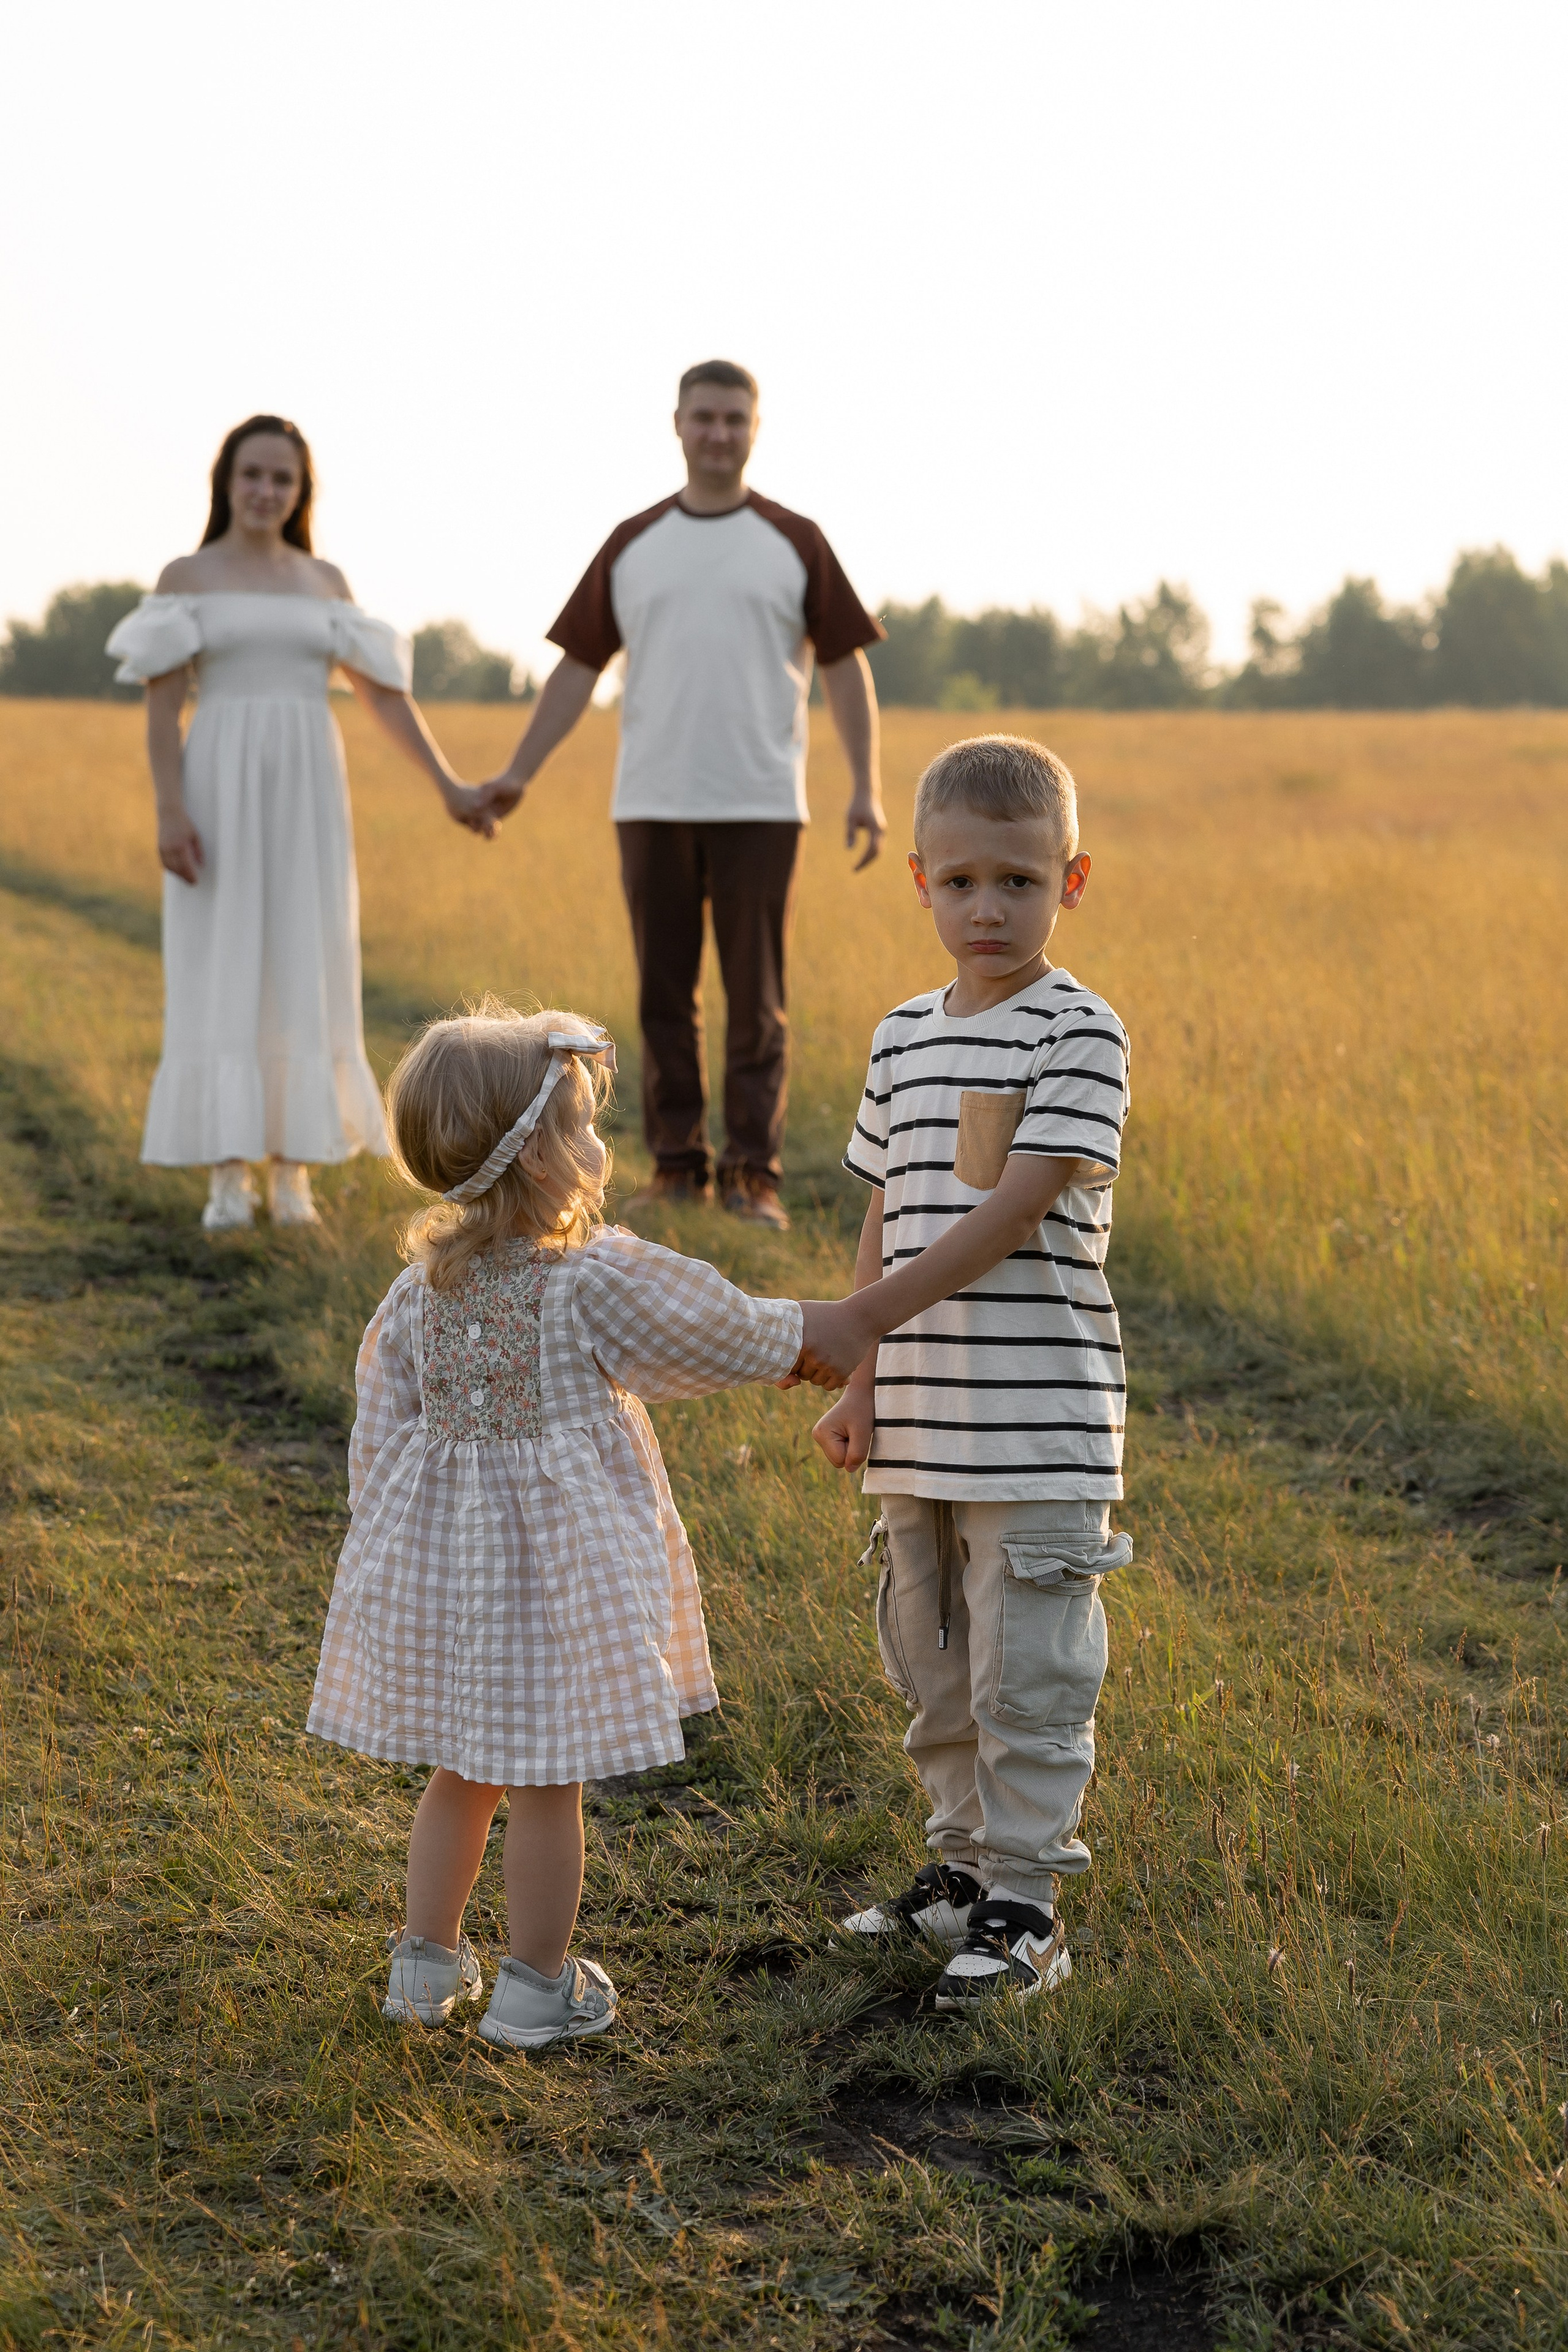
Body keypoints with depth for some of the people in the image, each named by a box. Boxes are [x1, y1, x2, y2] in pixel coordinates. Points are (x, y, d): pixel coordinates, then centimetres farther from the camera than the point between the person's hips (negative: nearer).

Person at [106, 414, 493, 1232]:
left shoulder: (324, 581, 13)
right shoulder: (183, 576, 3)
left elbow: (382, 690, 11)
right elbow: (161, 706, -3)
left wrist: (448, 785, 4)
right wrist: (170, 812, -14)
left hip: (307, 795, 3)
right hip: (221, 790, -2)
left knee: (305, 976, 0)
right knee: (220, 978, -4)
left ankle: (293, 1175, 8)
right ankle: (230, 1180, 3)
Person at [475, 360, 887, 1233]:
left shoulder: (796, 542, 2)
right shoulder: (632, 546, 8)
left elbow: (845, 666, 2)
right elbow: (578, 668, 9)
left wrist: (868, 789, -8)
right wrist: (519, 773, 0)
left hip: (759, 806, -2)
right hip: (654, 804, 2)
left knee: (756, 997, -1)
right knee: (666, 994, 5)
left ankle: (753, 1176, 5)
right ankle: (678, 1167, 13)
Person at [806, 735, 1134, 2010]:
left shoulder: (1080, 1034, -10)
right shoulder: (905, 1037, 10)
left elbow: (1014, 1212, -17)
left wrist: (862, 1319, -21)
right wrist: (862, 1383, 8)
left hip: (1039, 1419, -7)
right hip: (921, 1419, 7)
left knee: (1027, 1670, -2)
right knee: (930, 1656, 16)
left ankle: (1025, 1904, 9)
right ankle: (965, 1863, 32)